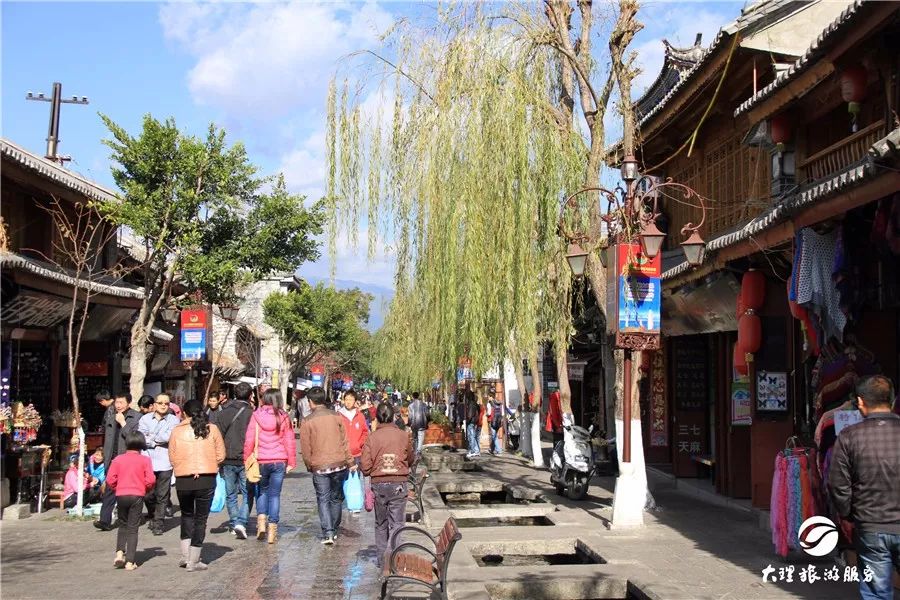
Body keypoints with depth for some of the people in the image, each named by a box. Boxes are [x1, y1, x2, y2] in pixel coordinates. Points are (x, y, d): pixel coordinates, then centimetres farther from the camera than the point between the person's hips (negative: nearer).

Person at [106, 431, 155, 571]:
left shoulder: (118, 459, 2)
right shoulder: (145, 460, -4)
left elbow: (110, 480, -2)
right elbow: (150, 480, -10)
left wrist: (116, 490, 15)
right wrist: (146, 490, 9)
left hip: (121, 495, 2)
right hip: (137, 496, -2)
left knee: (123, 525, 20)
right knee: (133, 528, 3)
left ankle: (119, 553, 4)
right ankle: (130, 562, 1)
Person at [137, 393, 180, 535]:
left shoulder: (173, 420, 7)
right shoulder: (145, 419, 12)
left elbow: (169, 437, -9)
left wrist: (151, 437, 0)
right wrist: (158, 442, -7)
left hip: (165, 463, -1)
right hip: (147, 461, 1)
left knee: (162, 496, -3)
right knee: (148, 495, 2)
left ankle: (158, 524, 6)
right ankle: (153, 517, 28)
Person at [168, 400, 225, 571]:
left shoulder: (177, 431, 0)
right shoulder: (212, 429, 0)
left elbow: (172, 457, 3)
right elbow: (221, 454, 2)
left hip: (183, 480, 1)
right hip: (206, 479, -1)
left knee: (186, 515, 22)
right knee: (201, 518, 8)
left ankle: (186, 556, 17)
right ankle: (194, 561, 9)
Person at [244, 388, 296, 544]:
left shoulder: (256, 416, -3)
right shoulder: (284, 417, -2)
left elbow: (249, 440, -3)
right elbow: (290, 441, -1)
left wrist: (247, 459, 6)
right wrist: (291, 462, 5)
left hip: (261, 461, 0)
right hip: (279, 461, 0)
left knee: (262, 490, 19)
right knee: (275, 494, 7)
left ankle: (261, 520, 2)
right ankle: (272, 529, 7)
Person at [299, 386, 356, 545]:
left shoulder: (307, 421, -7)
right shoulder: (337, 417, 1)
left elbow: (305, 448, -4)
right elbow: (344, 441, 4)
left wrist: (309, 466, 11)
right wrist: (351, 462, 11)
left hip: (319, 467, -3)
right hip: (339, 464, 3)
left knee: (323, 500, 5)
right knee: (336, 498, 16)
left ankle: (327, 533, -5)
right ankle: (334, 530, 25)